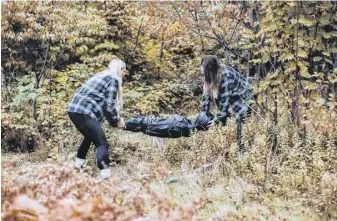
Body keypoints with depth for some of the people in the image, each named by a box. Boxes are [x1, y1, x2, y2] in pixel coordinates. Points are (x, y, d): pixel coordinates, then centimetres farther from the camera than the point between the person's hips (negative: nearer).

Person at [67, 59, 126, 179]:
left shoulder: (99, 75, 26)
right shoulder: (113, 78, 0)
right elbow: (109, 105, -7)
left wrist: (115, 119, 25)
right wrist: (117, 120, 7)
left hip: (74, 109, 9)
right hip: (84, 112, -9)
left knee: (90, 136, 30)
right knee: (102, 143, -5)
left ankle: (79, 162, 38)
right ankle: (105, 174, -14)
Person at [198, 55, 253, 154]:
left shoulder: (225, 75, -36)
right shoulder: (211, 75, -15)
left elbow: (225, 99, -32)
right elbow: (206, 94, -9)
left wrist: (217, 120, -27)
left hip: (241, 95, -7)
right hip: (230, 95, 7)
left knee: (240, 120, -21)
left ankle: (242, 151, -16)